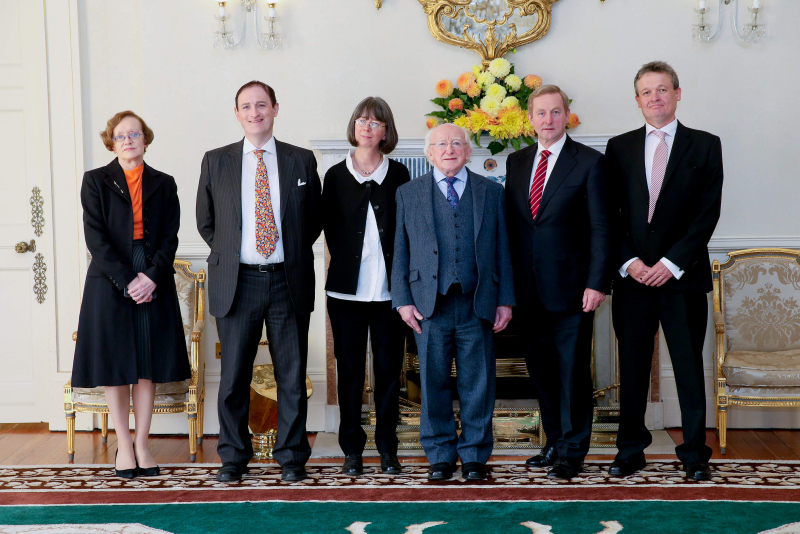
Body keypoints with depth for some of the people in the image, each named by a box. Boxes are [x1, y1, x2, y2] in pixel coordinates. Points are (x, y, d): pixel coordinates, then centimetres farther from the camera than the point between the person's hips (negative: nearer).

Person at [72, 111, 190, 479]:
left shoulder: (164, 185, 10)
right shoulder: (96, 181, 5)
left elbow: (170, 237, 3)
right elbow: (96, 238, -5)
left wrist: (152, 278, -12)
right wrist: (126, 281, -14)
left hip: (154, 283, 2)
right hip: (109, 284, -2)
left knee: (148, 367, 3)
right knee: (115, 368, 1)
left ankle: (142, 444, 11)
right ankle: (123, 445, 10)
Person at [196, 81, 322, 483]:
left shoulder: (302, 161, 6)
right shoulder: (216, 162, 6)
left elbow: (314, 220, 13)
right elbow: (205, 221, 15)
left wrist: (293, 254, 6)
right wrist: (228, 254, 7)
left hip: (288, 281, 0)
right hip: (236, 283, 0)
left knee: (292, 375, 5)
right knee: (234, 376, 5)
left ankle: (291, 456, 17)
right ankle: (233, 457, 18)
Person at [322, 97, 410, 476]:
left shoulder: (398, 175, 6)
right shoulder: (336, 176, 6)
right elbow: (330, 228, 7)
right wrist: (347, 266, 0)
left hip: (389, 288, 0)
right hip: (347, 288, 0)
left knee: (389, 368, 4)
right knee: (350, 370, 3)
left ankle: (387, 448, 13)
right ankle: (352, 448, 12)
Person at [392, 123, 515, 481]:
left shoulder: (492, 193, 11)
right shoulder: (408, 194, 10)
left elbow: (502, 250, 9)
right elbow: (400, 251, 7)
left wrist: (505, 300, 3)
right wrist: (403, 300, -1)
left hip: (477, 304, 0)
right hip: (430, 304, 0)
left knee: (477, 384, 3)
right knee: (433, 383, 5)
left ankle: (474, 455, 15)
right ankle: (439, 456, 16)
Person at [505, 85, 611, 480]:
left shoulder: (589, 162, -3)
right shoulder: (516, 162, 12)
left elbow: (600, 227, -7)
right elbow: (511, 223, 13)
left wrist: (597, 283, -14)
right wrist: (508, 283, 8)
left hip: (570, 287, -5)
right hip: (530, 289, 5)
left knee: (573, 370, 1)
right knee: (541, 369, 12)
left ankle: (572, 451, 11)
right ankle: (555, 442, 25)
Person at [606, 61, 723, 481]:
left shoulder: (705, 146, 5)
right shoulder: (619, 147, 10)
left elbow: (708, 212, -2)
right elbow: (610, 213, 6)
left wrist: (672, 263, -10)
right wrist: (629, 261, -7)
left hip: (683, 275, -1)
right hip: (632, 275, 2)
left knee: (689, 367, 3)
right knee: (632, 367, 5)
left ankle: (694, 452, 12)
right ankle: (630, 450, 14)